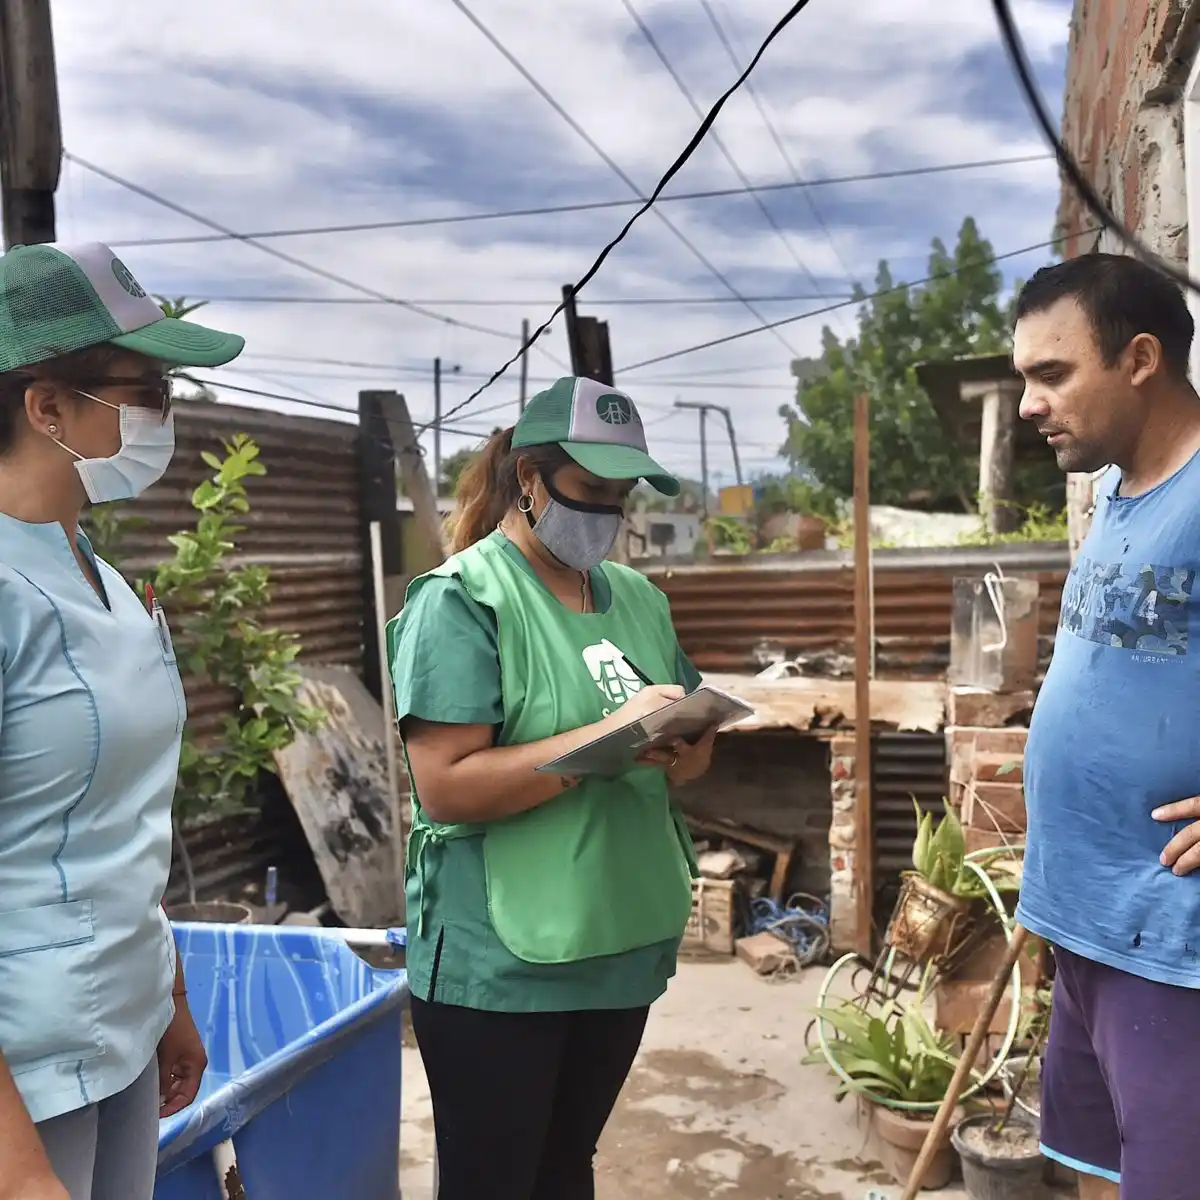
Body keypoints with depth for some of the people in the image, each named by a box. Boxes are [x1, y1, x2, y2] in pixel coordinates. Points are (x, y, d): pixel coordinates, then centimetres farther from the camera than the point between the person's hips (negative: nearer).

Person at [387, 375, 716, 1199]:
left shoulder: (638, 599, 7)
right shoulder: (462, 599, -13)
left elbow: (695, 740, 14)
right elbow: (446, 787, -21)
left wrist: (683, 754, -9)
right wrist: (608, 734, -25)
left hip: (624, 946, 6)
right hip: (499, 964, -6)